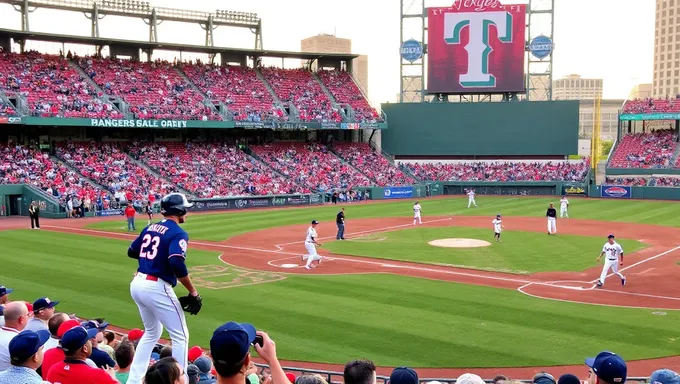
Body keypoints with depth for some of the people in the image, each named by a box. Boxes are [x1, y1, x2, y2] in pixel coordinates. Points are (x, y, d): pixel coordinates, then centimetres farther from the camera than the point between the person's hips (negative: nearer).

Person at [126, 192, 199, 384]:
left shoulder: (150, 228, 11)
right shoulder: (178, 233, -12)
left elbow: (132, 252, 20)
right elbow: (177, 264, -26)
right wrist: (193, 292, -18)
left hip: (137, 284, 8)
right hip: (156, 288, -8)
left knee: (152, 332, 25)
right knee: (180, 336, 4)